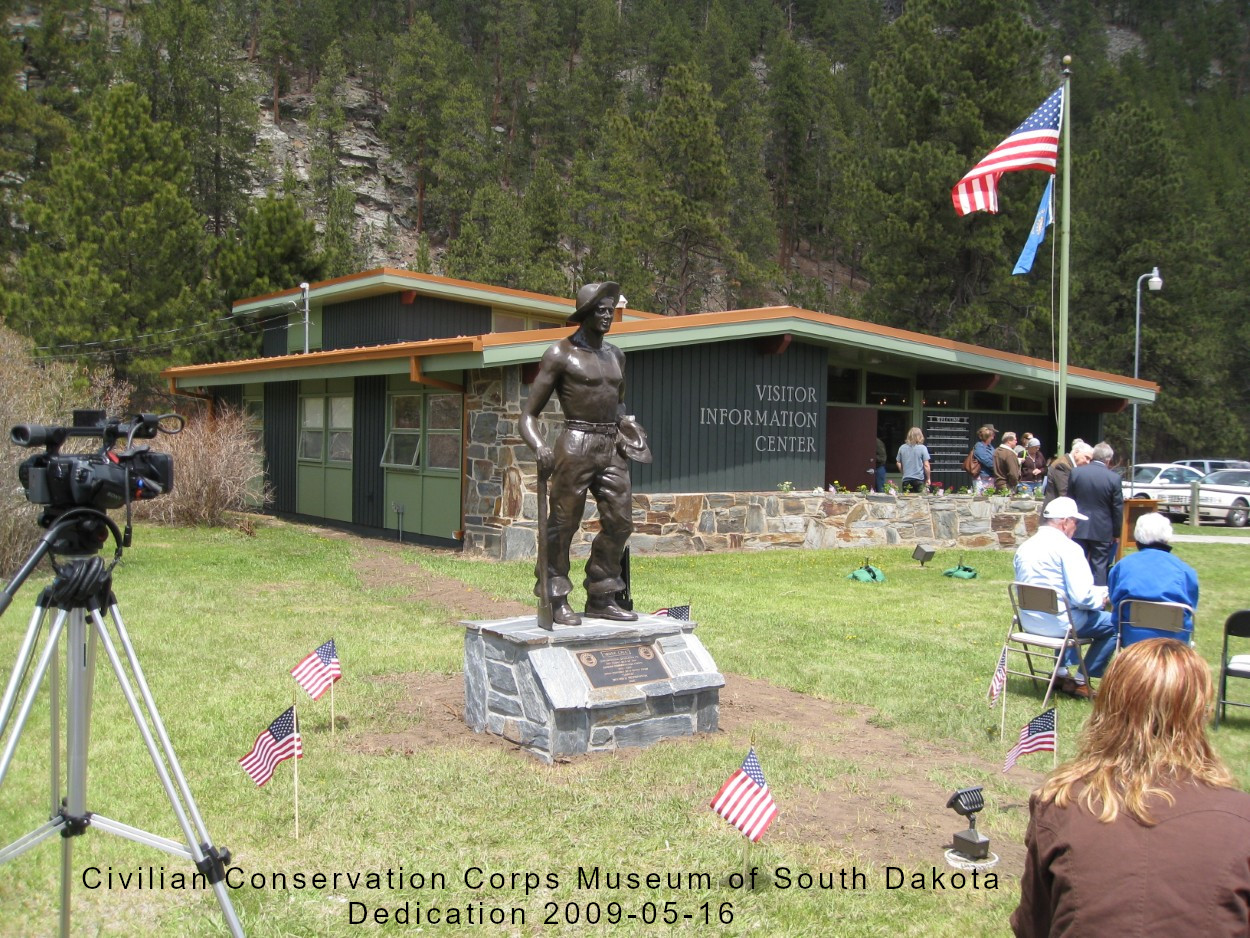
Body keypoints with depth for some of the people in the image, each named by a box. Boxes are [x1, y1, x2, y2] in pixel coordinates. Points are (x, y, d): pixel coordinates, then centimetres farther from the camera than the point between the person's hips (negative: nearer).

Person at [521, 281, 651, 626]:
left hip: (612, 447, 7)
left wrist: (624, 428, 14)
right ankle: (557, 601, 9)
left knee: (619, 521, 6)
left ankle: (600, 599, 19)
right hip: (576, 445, -6)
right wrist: (540, 448, -22)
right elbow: (529, 414, -5)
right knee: (563, 523, -2)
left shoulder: (616, 355, 16)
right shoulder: (560, 354, -3)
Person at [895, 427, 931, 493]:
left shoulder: (902, 448, 3)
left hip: (906, 480, 3)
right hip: (919, 480, -3)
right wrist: (928, 478, 2)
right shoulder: (922, 448, -7)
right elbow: (926, 465, -8)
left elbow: (899, 464, 10)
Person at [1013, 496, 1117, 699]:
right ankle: (1079, 681, 7)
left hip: (1028, 622, 8)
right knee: (1113, 624, 3)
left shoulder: (1024, 547, 9)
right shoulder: (1068, 547, -15)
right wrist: (1101, 597, 2)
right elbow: (1081, 596, -21)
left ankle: (1062, 672, 30)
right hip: (1057, 623, -8)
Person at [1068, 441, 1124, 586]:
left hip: (1079, 529, 2)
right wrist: (1116, 533, 5)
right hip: (1102, 530, -2)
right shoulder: (1114, 478, -11)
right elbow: (1118, 508, -5)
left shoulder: (1076, 472, -5)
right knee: (1100, 568, 5)